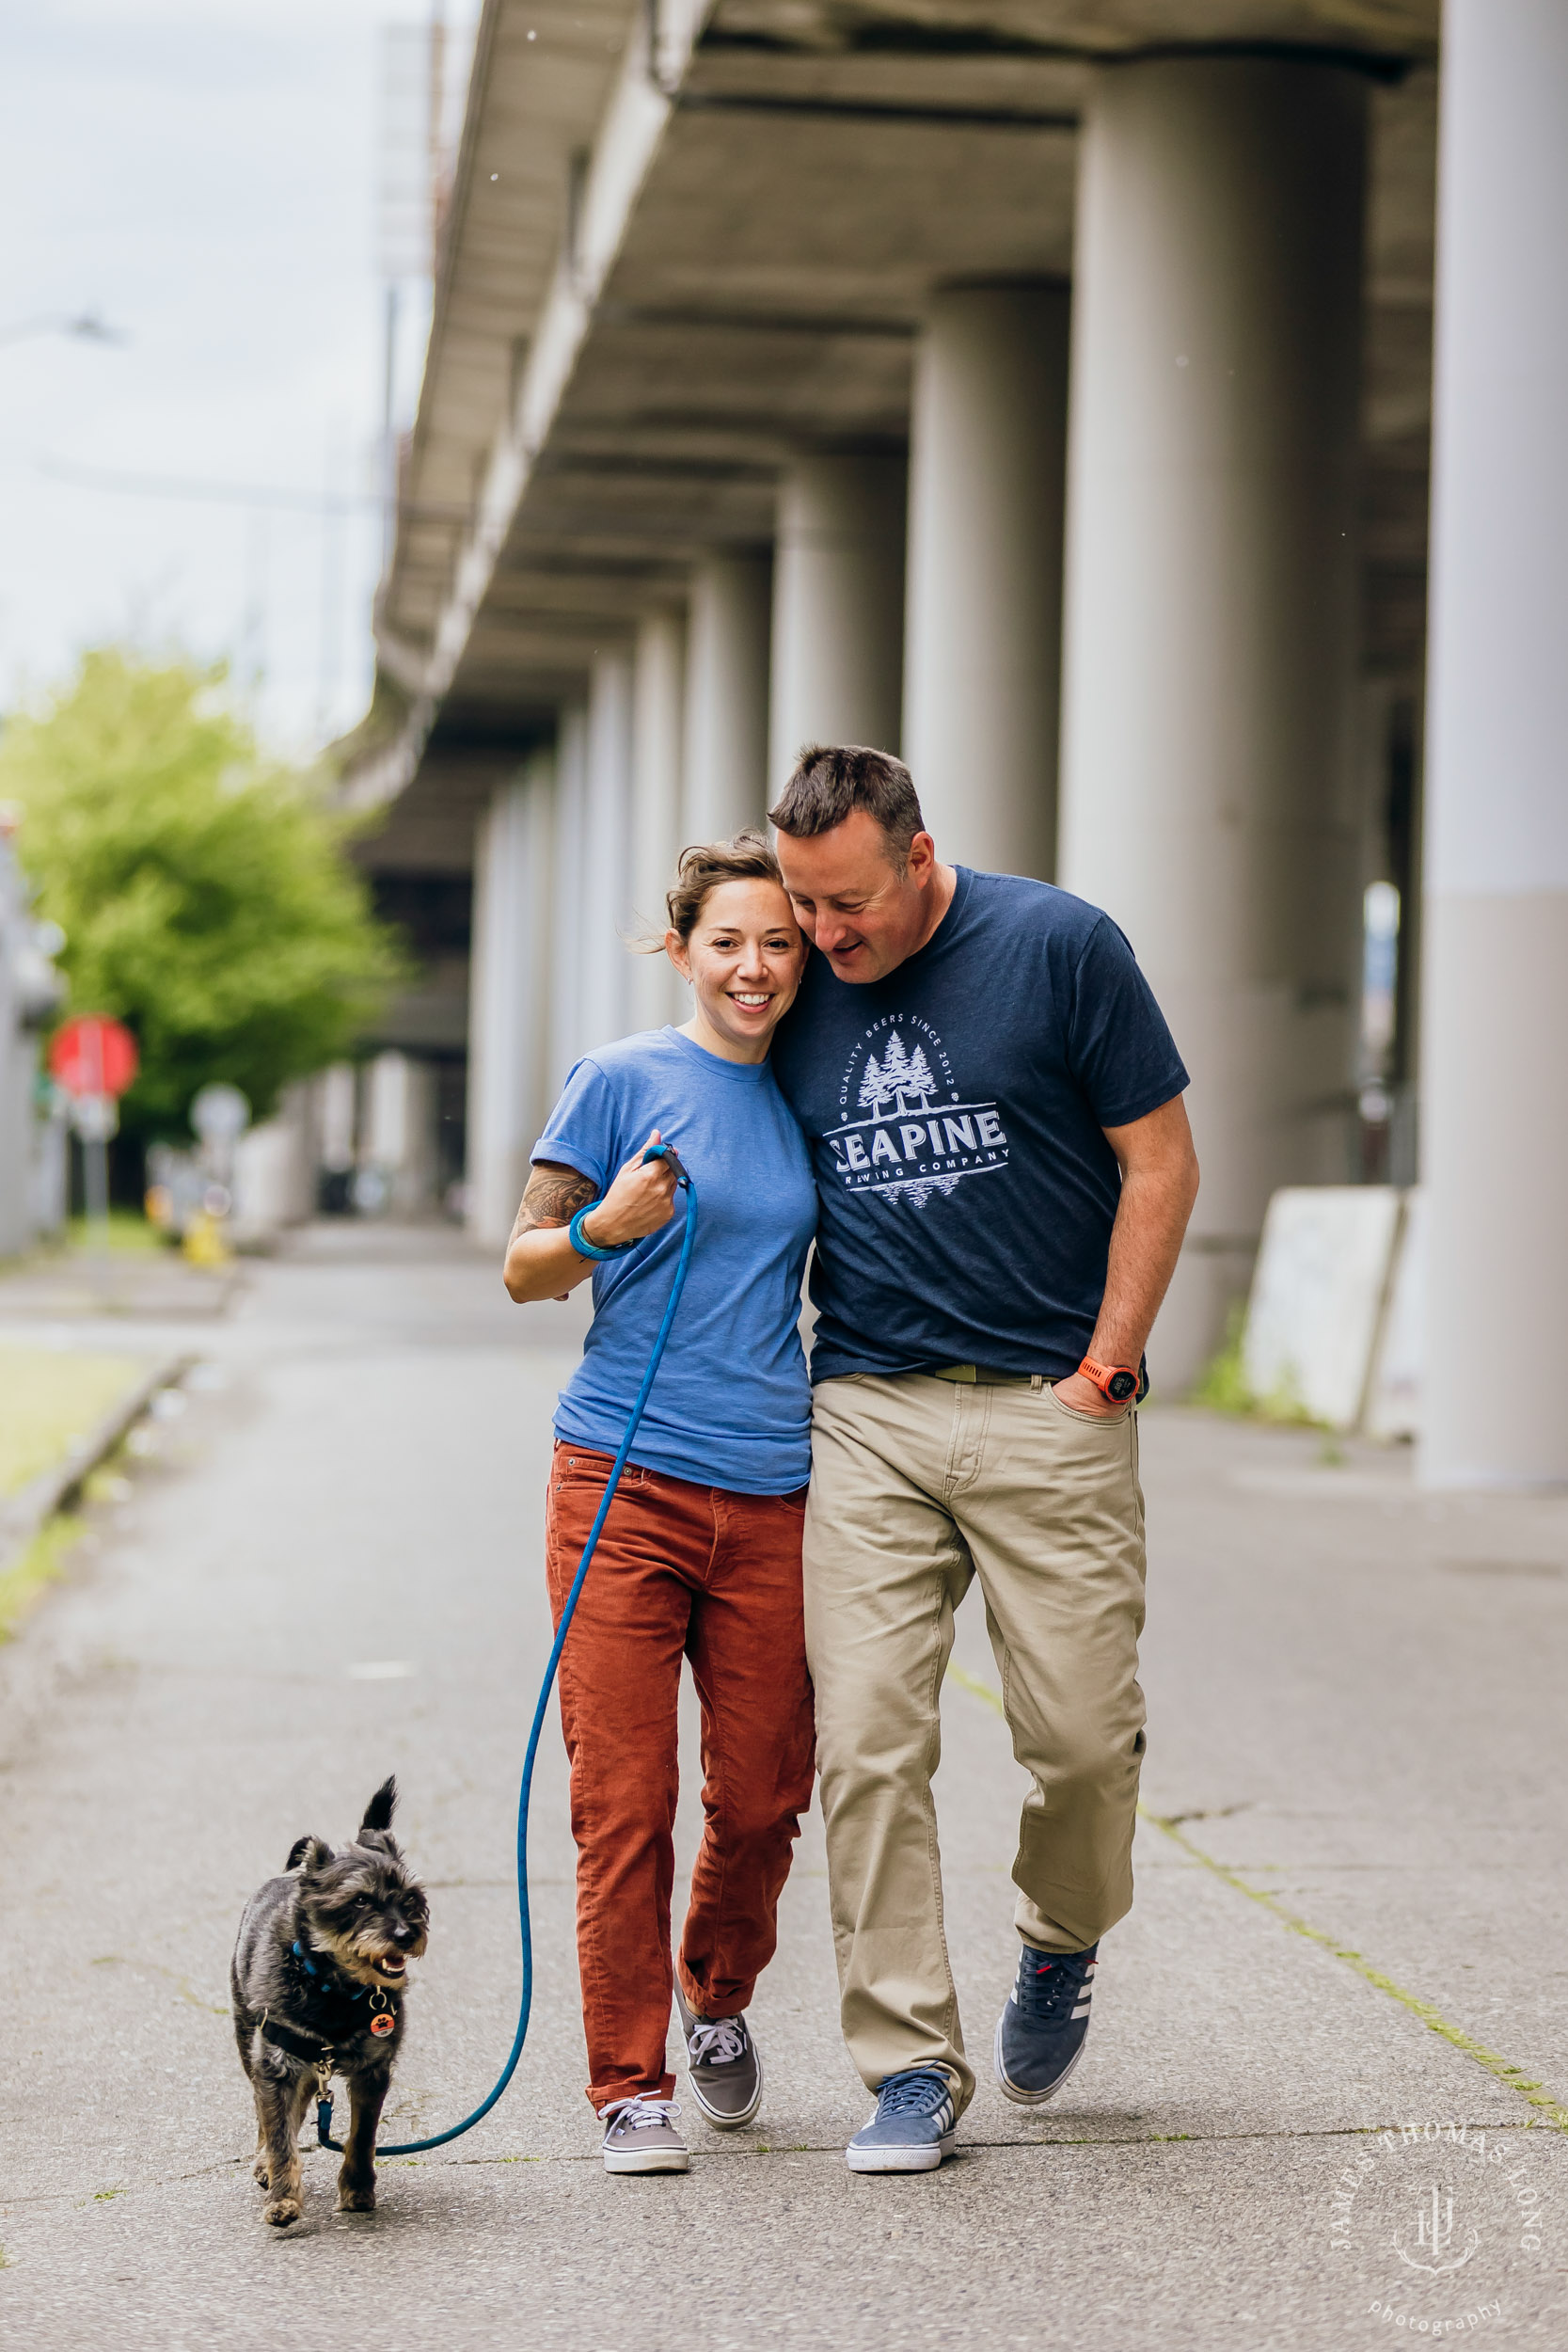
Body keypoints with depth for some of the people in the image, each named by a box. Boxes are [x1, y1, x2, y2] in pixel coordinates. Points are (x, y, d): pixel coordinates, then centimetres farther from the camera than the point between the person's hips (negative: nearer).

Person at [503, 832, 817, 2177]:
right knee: (624, 1798, -4)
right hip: (626, 1478, -4)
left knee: (764, 1794, 5)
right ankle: (630, 2082, 6)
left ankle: (718, 1997, 33)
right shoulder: (622, 1080, -1)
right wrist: (606, 1228, -18)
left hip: (769, 1495, 4)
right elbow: (526, 1269, 1)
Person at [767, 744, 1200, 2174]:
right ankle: (911, 2069, 2)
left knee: (1083, 1735, -1)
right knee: (867, 1743, -6)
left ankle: (1062, 1945, 30)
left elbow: (1160, 1164, -1)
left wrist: (1102, 1372, -4)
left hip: (1050, 1412, -2)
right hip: (866, 1414, 3)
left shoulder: (1059, 948, -4)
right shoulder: (799, 994, 7)